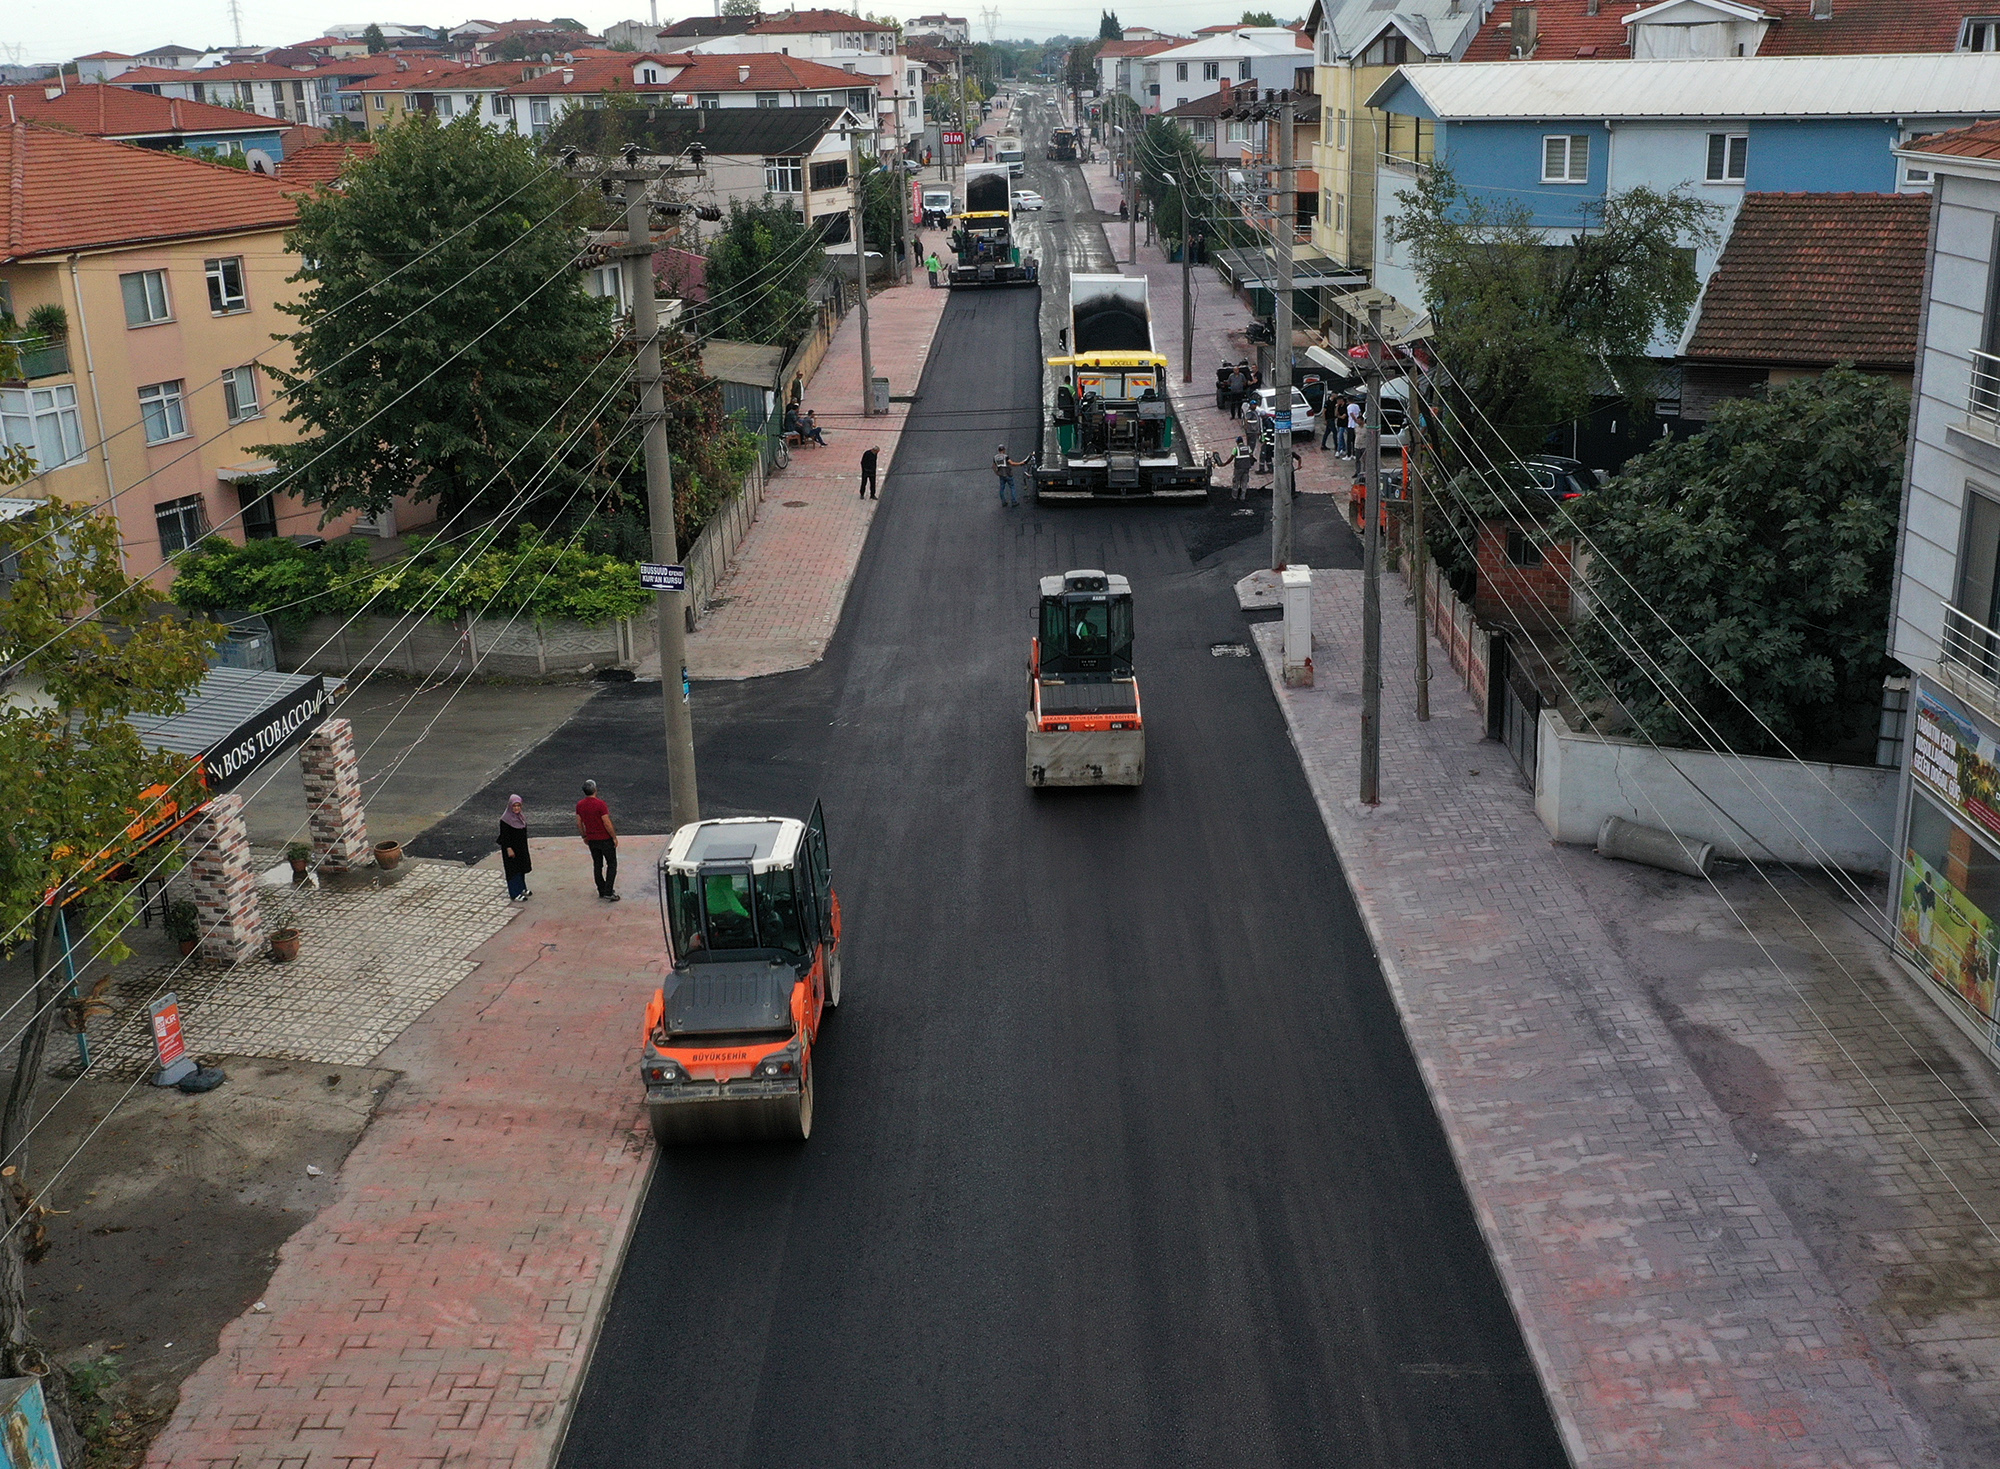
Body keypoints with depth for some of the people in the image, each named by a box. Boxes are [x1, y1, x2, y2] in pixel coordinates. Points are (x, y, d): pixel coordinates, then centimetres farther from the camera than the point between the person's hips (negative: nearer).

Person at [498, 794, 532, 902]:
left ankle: (521, 889, 33)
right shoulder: (505, 819, -19)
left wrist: (524, 848, 17)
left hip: (521, 848, 8)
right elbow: (504, 835, -19)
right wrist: (509, 849, -21)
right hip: (511, 848, -8)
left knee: (521, 868, 18)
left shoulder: (520, 817, 6)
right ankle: (514, 894, 6)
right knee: (513, 870, -1)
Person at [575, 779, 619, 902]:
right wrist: (614, 837, -9)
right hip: (605, 839, -5)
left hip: (591, 840, 5)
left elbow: (579, 823, 6)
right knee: (611, 864, 5)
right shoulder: (600, 804, -21)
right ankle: (608, 893, -2)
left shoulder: (580, 805, -2)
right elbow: (607, 823, -20)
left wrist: (584, 837, 19)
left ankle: (601, 891, 23)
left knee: (597, 865, 17)